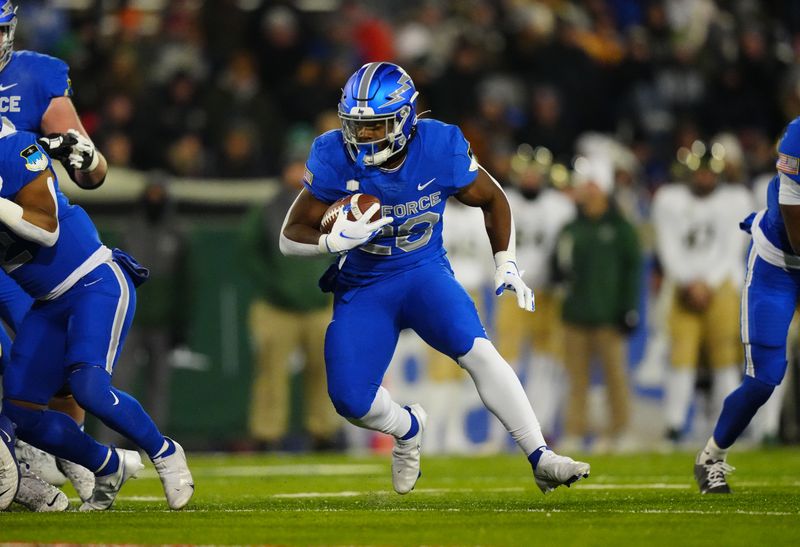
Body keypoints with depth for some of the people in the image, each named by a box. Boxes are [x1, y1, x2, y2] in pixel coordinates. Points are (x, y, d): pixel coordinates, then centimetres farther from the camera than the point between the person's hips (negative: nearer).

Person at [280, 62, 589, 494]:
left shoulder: (439, 148, -15)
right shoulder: (334, 158, -16)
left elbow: (492, 199, 4)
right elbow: (291, 236, -9)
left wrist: (505, 265, -4)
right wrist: (336, 240, -29)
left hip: (425, 273, -1)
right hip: (362, 287, 1)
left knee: (476, 351, -26)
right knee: (350, 401, -12)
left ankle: (541, 460, -23)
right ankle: (407, 429, 23)